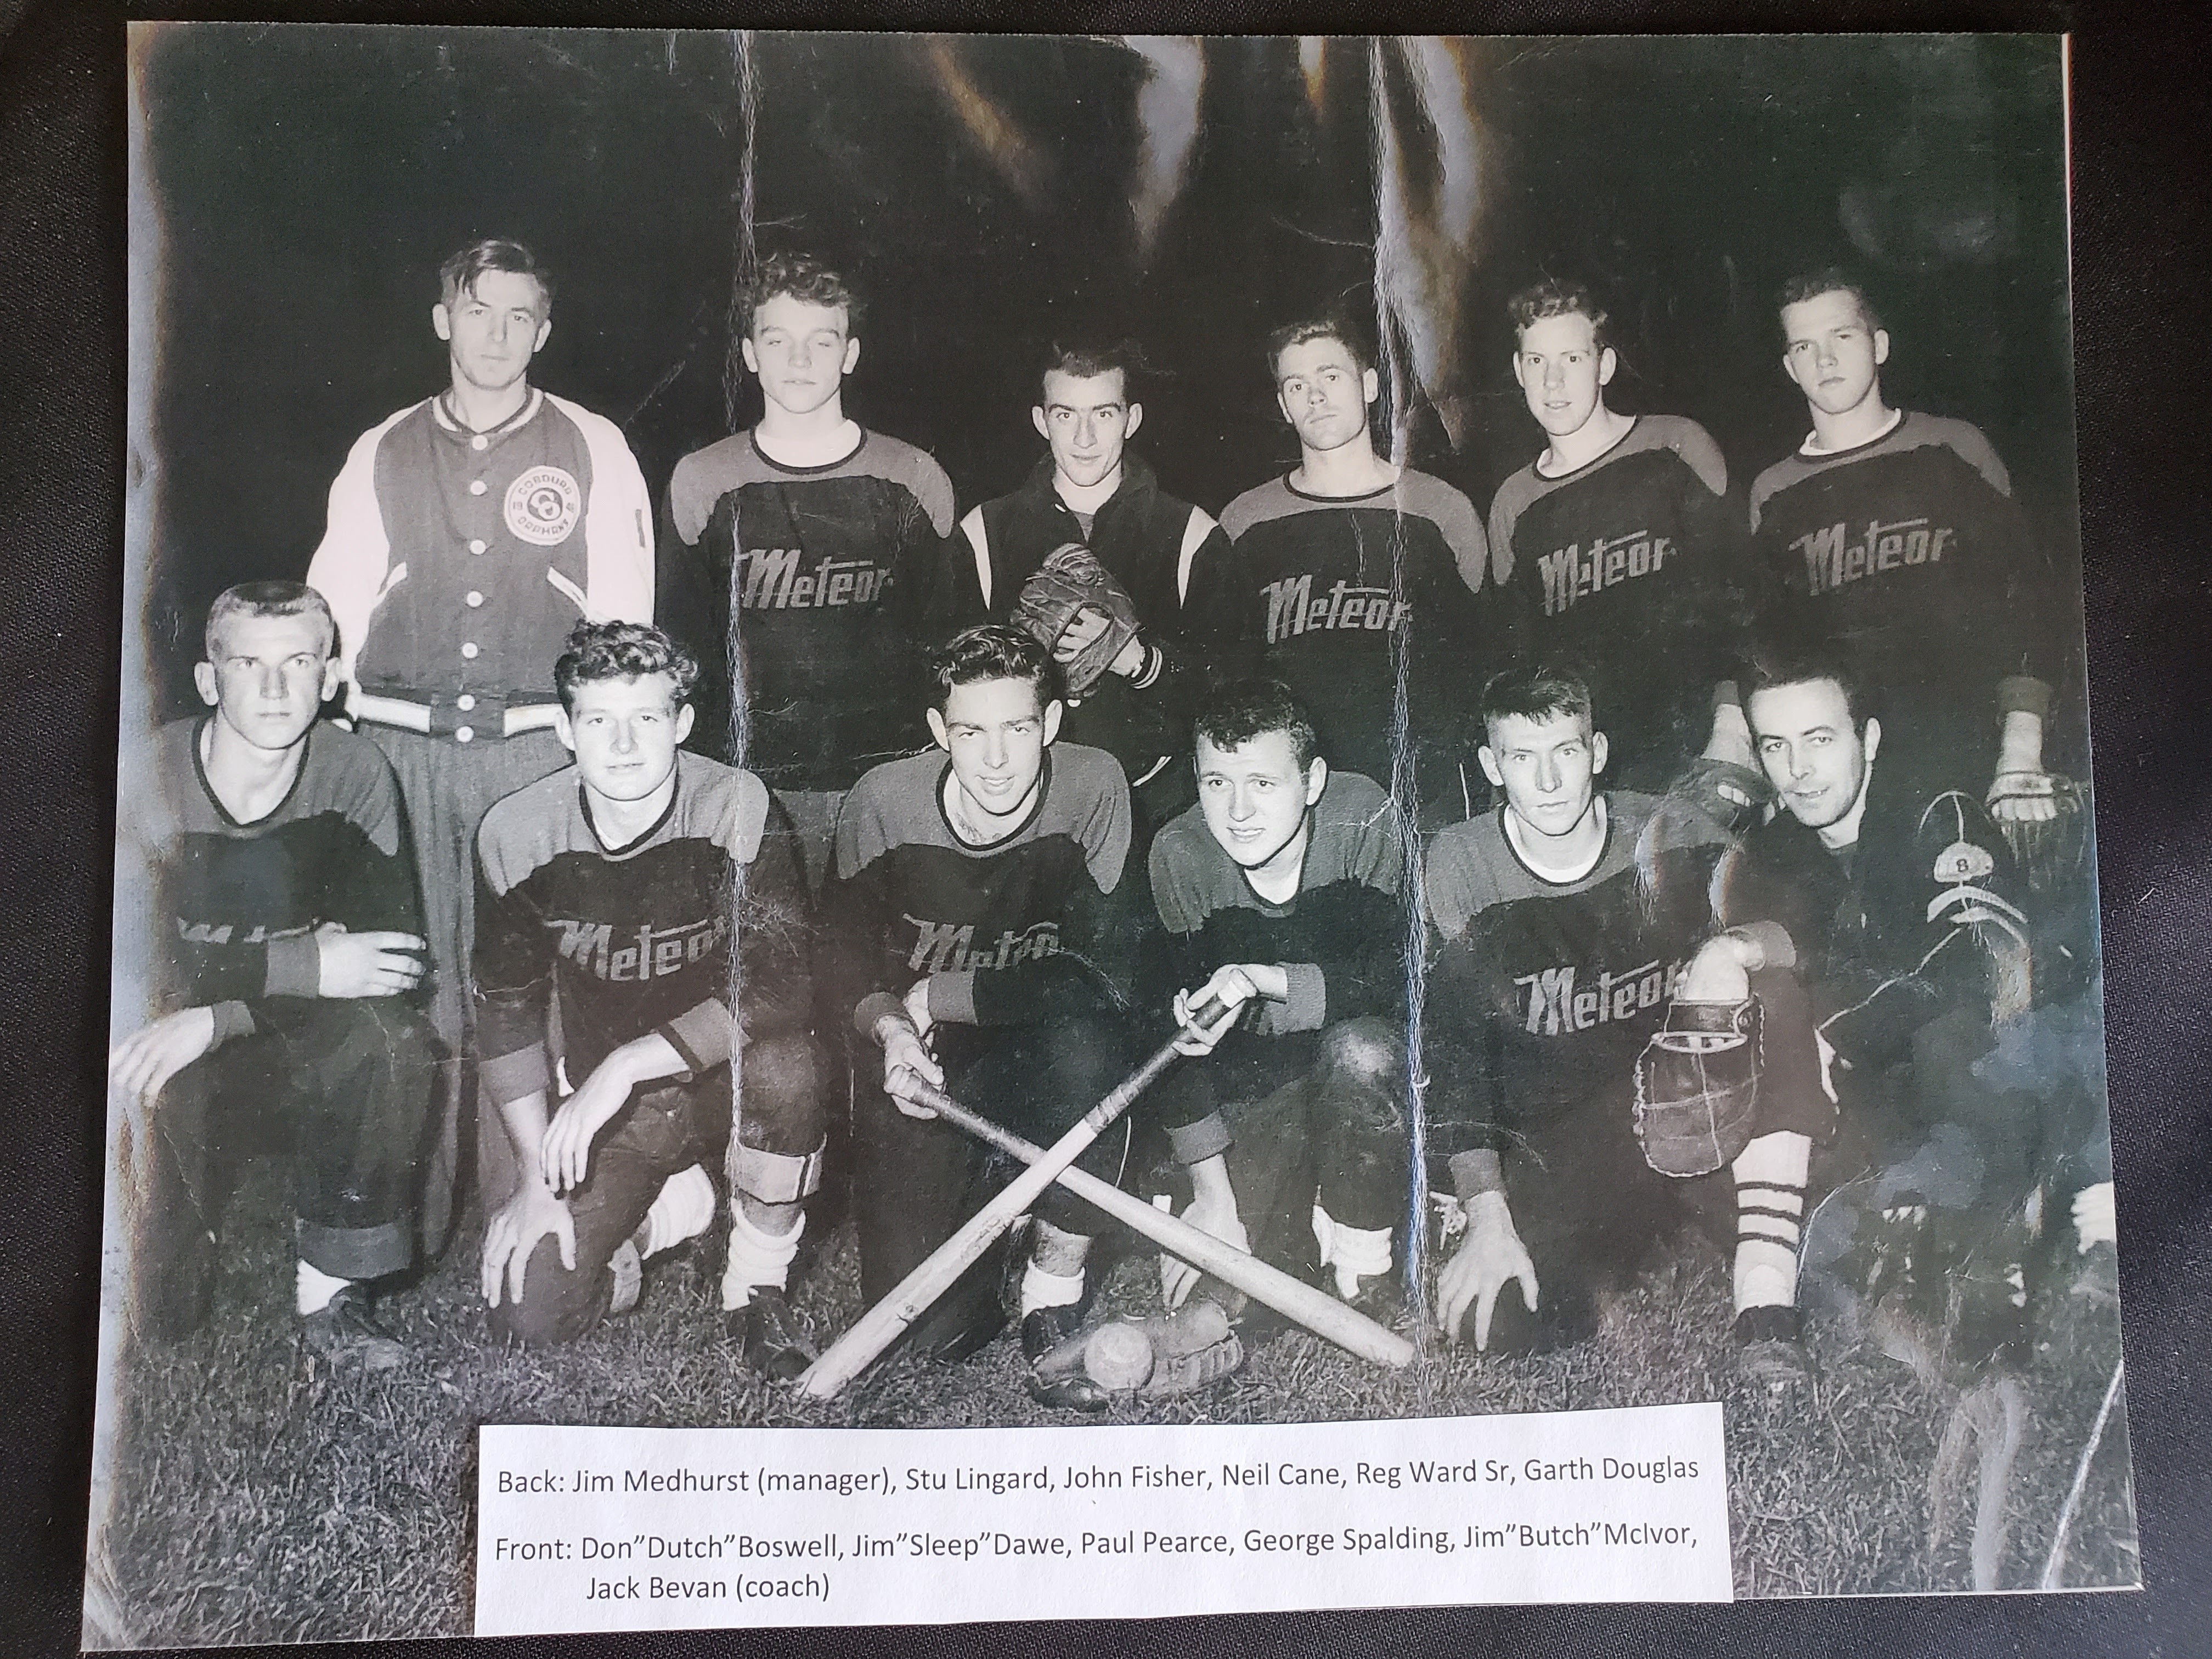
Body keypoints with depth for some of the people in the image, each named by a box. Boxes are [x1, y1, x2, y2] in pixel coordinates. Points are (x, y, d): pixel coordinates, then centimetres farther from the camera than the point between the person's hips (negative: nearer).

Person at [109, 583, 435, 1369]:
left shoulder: (355, 774, -8)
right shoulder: (148, 778, -12)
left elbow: (391, 952, -17)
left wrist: (215, 1020, -27)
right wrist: (304, 966, -29)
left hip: (302, 1060, 2)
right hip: (156, 1059, -1)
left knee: (393, 1034, -31)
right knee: (158, 1320, -17)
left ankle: (331, 1293, -17)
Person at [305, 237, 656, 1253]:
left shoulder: (593, 448, 7)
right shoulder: (382, 453, 13)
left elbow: (625, 610, 5)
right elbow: (336, 605, 13)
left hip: (540, 745, -2)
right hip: (401, 747, 2)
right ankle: (406, 1228, 14)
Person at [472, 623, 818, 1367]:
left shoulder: (738, 808, -18)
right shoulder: (515, 833, -9)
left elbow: (781, 984, -27)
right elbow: (507, 1011, 0)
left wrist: (627, 1065, -34)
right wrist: (538, 1175, -6)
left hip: (723, 1075, -2)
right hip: (604, 1109, 3)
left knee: (785, 1067, -38)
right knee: (530, 1317, -14)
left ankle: (758, 1284, -11)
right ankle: (669, 1206, 17)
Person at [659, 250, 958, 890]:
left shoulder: (915, 479, 2)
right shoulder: (700, 482, 4)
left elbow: (945, 635, 8)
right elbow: (681, 637, 9)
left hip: (884, 783, 0)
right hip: (745, 783, 0)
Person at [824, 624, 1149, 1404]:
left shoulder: (1094, 788, -17)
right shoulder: (882, 804, -13)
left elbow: (1105, 973, -23)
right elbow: (843, 956, 2)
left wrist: (937, 996, -18)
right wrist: (888, 1026, -20)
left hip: (1042, 1062, 0)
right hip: (919, 1067, 1)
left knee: (1087, 1037, -38)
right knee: (930, 1323, -14)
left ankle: (1056, 1283, -14)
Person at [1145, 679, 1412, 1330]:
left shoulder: (1366, 821, -19)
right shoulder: (1179, 855, -13)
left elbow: (1397, 977, -23)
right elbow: (1171, 1026, -11)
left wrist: (1261, 980, -38)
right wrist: (1212, 1196, -13)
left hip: (1366, 1049, -1)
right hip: (1254, 1086, 1)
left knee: (1359, 1049, -37)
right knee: (1237, 1288, -15)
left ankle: (1364, 1274, -13)